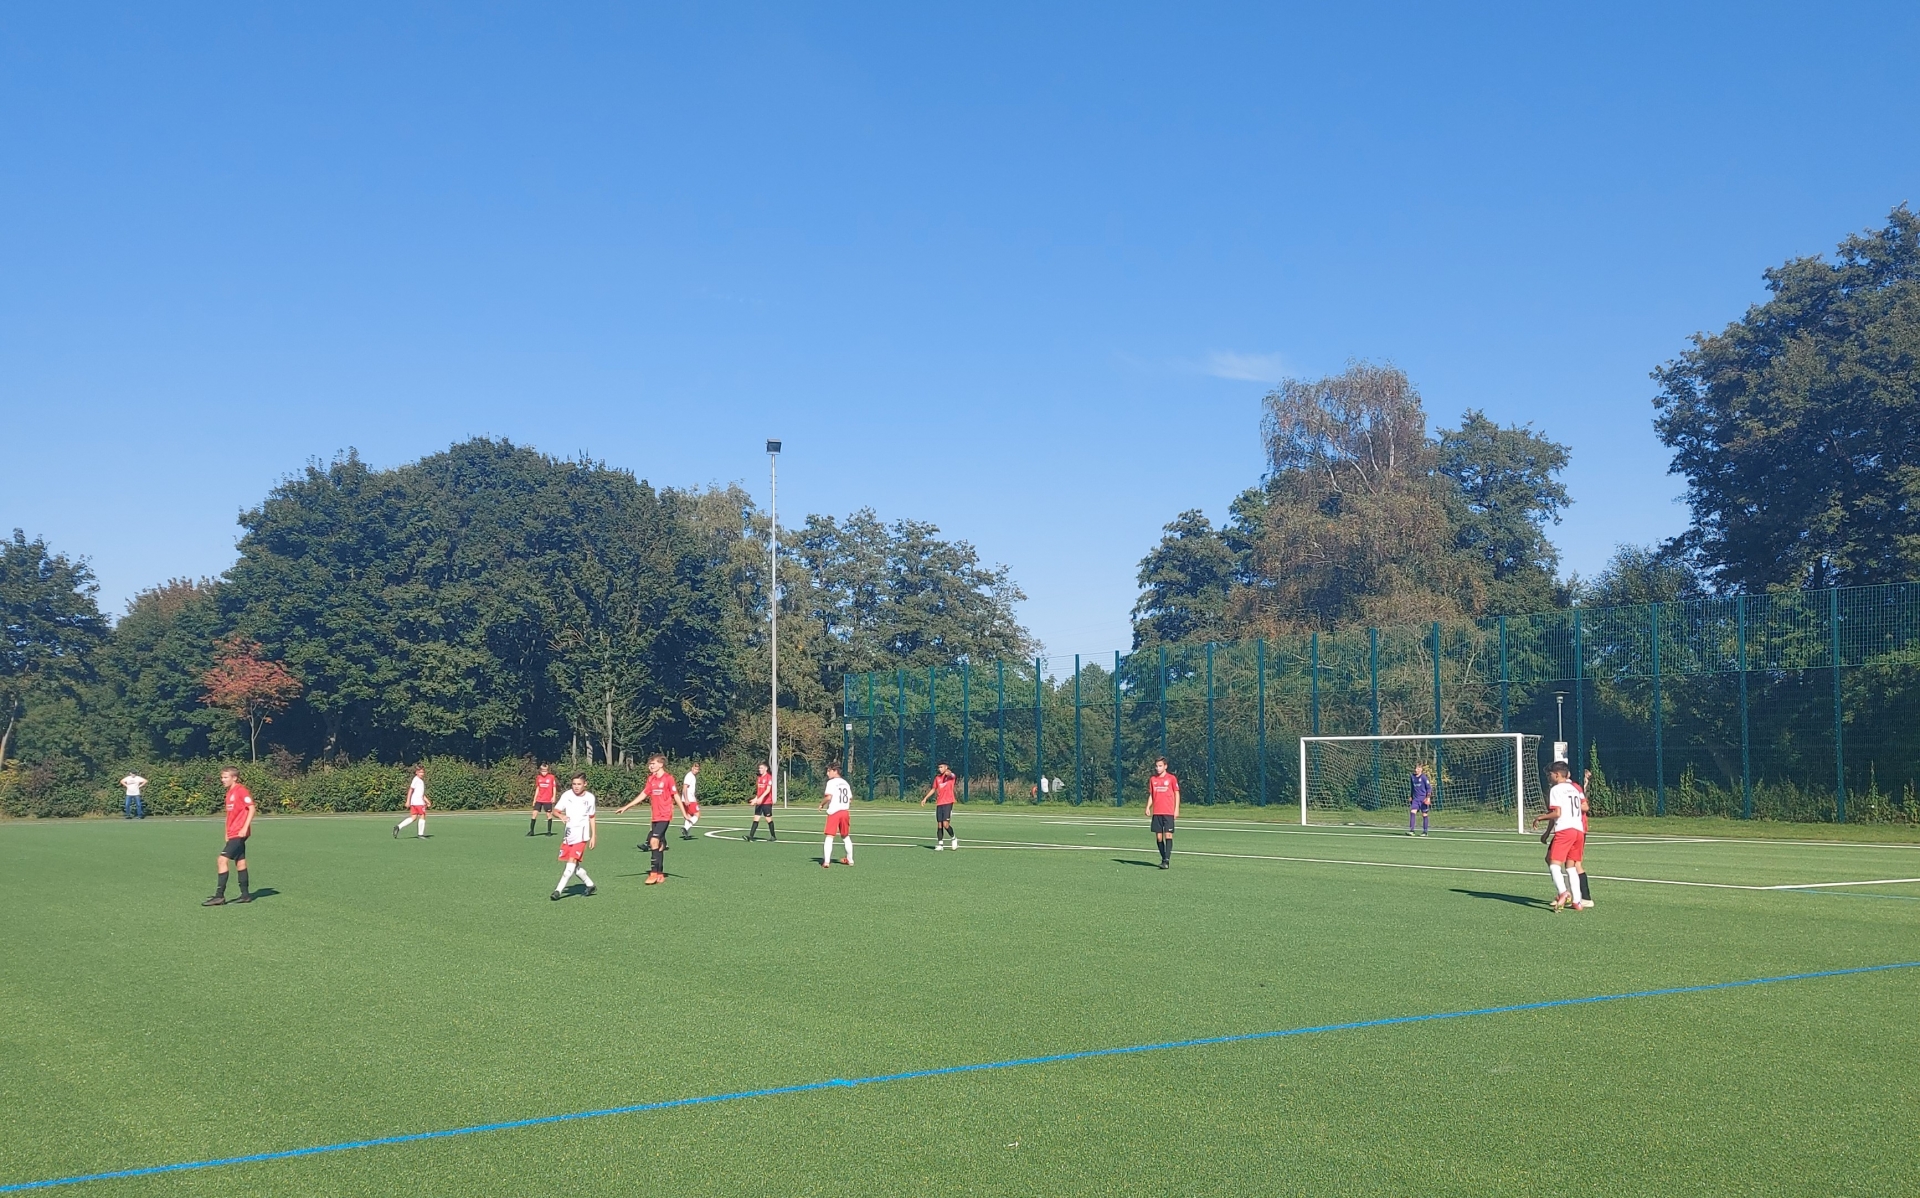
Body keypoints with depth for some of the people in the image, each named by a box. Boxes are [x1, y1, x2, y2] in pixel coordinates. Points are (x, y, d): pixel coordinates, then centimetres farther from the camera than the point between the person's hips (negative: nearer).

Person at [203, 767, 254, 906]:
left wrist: (245, 828, -21)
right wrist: (227, 832, 20)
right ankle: (245, 895, 17)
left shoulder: (241, 790, -12)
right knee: (240, 862, 12)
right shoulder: (229, 792, 15)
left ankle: (219, 896, -13)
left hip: (239, 833, -9)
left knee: (222, 860, -13)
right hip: (233, 834, 9)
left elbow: (251, 808, -17)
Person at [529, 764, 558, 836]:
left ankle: (549, 831, 12)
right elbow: (537, 788, 14)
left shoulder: (551, 777, -4)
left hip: (548, 800, -3)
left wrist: (553, 797, -9)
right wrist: (534, 798, 12)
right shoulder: (538, 777, 6)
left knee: (549, 814, 2)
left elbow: (554, 787, 1)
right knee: (535, 813, -4)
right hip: (539, 799, 3)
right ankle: (531, 831, 2)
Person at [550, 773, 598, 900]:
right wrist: (561, 816, -26)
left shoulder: (590, 798, 0)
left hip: (581, 835, -3)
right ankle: (589, 884, 27)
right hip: (568, 834, 3)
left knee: (572, 861, -15)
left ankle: (558, 890, -16)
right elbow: (555, 810, -2)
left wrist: (593, 836, 9)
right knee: (574, 865, 7)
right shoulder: (567, 795, -1)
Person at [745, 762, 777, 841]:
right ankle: (751, 835, -7)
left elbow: (768, 790, -18)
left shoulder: (769, 777, -9)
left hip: (767, 802, -7)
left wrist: (761, 797, -28)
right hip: (759, 802, 7)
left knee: (768, 819, 1)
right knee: (756, 818, -1)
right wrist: (755, 799, 17)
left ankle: (773, 836, 12)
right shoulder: (759, 778, 14)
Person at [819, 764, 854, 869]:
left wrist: (822, 804, -2)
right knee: (846, 836, 20)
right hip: (845, 811, 6)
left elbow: (828, 797, -18)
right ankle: (850, 859, 29)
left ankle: (826, 861, -17)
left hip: (834, 812, -6)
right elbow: (850, 799, 13)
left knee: (829, 837, -7)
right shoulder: (845, 783, 14)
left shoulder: (831, 782, -7)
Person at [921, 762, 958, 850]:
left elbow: (952, 776, -26)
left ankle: (954, 838, 10)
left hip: (948, 803, -6)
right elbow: (933, 789, 23)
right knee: (939, 825, 5)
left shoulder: (950, 776, -1)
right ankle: (939, 845, 10)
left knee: (945, 824, -13)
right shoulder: (937, 778, 14)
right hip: (939, 803, 6)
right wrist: (925, 798, 20)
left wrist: (949, 773, -41)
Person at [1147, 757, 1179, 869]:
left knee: (1168, 835, -11)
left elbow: (1177, 794, 2)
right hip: (1156, 813, 4)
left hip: (1169, 812, -4)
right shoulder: (1152, 779, 10)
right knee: (1158, 837, 4)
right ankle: (1163, 859, 15)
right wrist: (1148, 808, 2)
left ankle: (1167, 861, -14)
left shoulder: (1171, 778, -1)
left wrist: (1176, 809, -4)